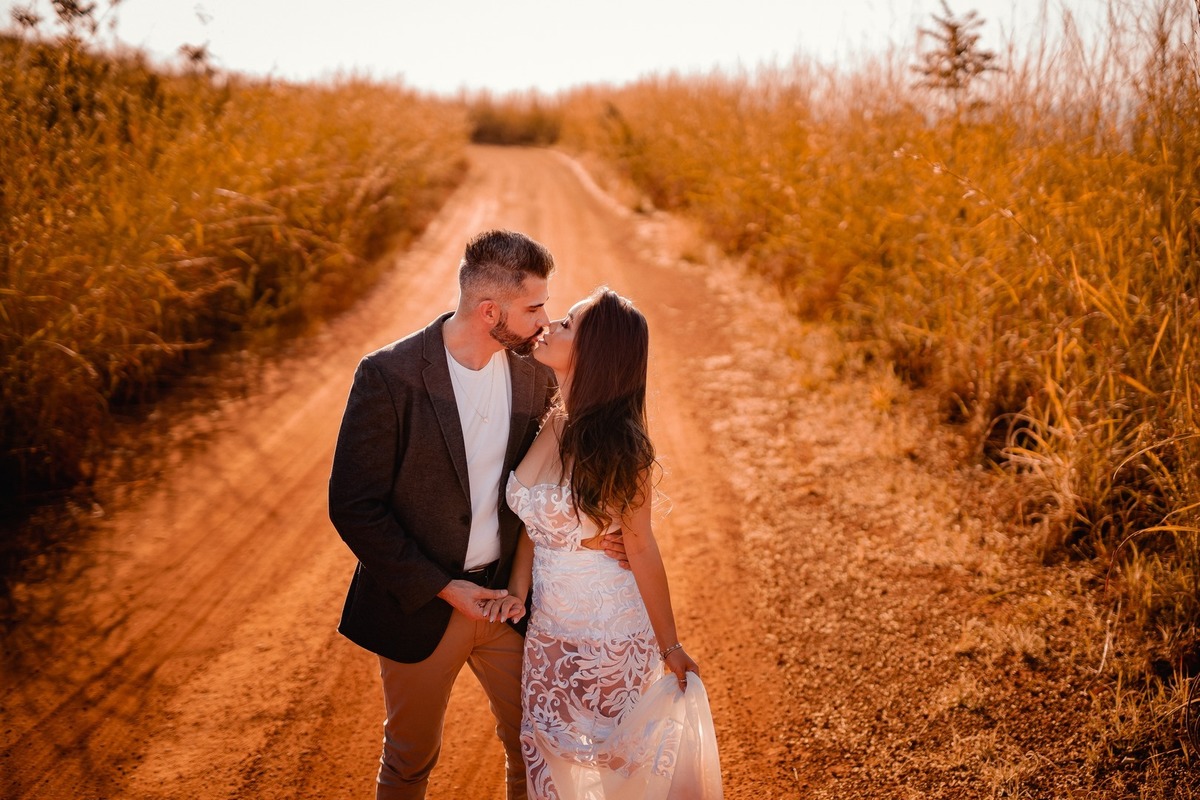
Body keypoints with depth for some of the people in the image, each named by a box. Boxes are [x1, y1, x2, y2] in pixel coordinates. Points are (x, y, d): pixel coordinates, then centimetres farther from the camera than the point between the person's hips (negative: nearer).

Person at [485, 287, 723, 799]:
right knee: (549, 752, 20)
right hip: (550, 623, 6)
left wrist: (670, 647, -9)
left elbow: (641, 549, -16)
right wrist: (518, 591, -5)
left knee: (611, 756, 13)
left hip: (607, 625, -6)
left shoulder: (616, 445, -22)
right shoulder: (548, 422, -3)